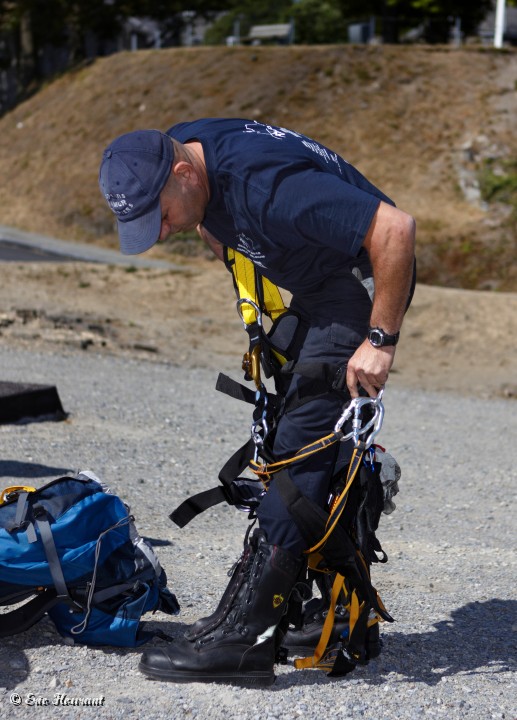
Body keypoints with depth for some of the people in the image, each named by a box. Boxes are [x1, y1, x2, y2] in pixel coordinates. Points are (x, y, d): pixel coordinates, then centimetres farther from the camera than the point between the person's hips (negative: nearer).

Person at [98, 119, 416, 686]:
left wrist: (381, 340, -27)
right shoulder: (175, 152, -6)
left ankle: (241, 640, -16)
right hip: (312, 288, 10)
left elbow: (395, 228, -34)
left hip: (364, 281, -9)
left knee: (301, 443, -16)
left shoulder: (265, 183, -34)